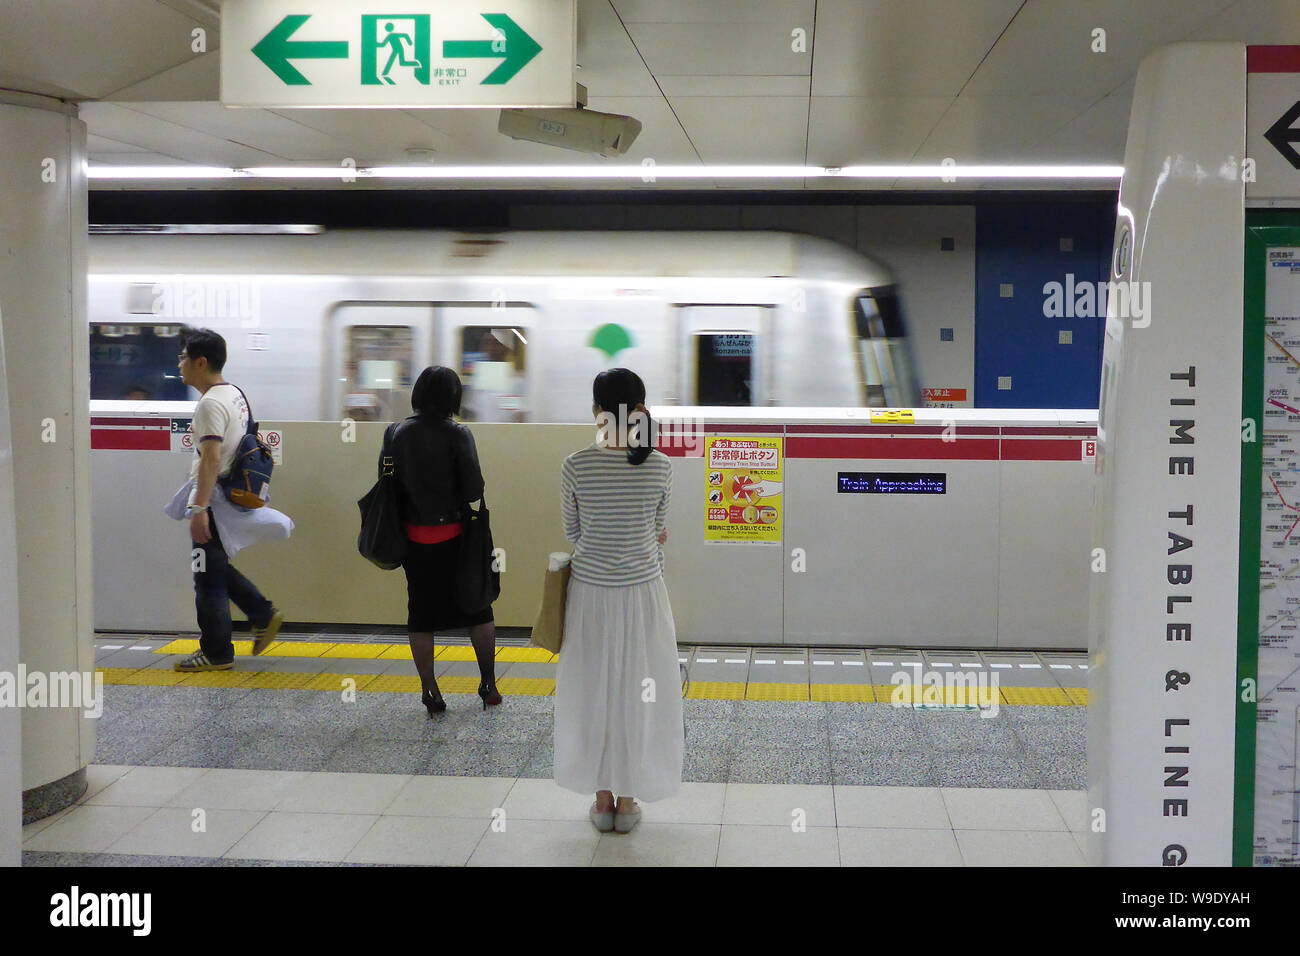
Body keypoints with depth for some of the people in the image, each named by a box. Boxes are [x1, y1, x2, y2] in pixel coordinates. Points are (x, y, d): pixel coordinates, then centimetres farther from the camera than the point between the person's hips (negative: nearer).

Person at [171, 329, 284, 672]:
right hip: (231, 497, 10)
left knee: (208, 578, -1)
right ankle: (263, 615, 20)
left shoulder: (211, 403, -18)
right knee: (216, 568, 21)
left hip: (214, 503, -10)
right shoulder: (235, 394, 13)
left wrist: (199, 508, -28)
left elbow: (211, 458, -26)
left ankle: (216, 653, 7)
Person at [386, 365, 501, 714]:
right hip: (455, 536, -3)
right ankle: (489, 685, 20)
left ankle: (430, 693, 13)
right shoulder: (457, 434, -13)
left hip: (414, 538, 3)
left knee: (420, 614, 11)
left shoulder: (395, 433, -2)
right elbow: (474, 489, -16)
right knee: (478, 608, 13)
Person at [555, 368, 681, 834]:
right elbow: (658, 530, 4)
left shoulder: (576, 465, -11)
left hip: (590, 590, 0)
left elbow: (572, 532, 1)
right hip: (641, 590, 0)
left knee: (593, 691, 13)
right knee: (637, 692, 12)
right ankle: (627, 800, 21)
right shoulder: (660, 467, -10)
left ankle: (602, 800, 22)